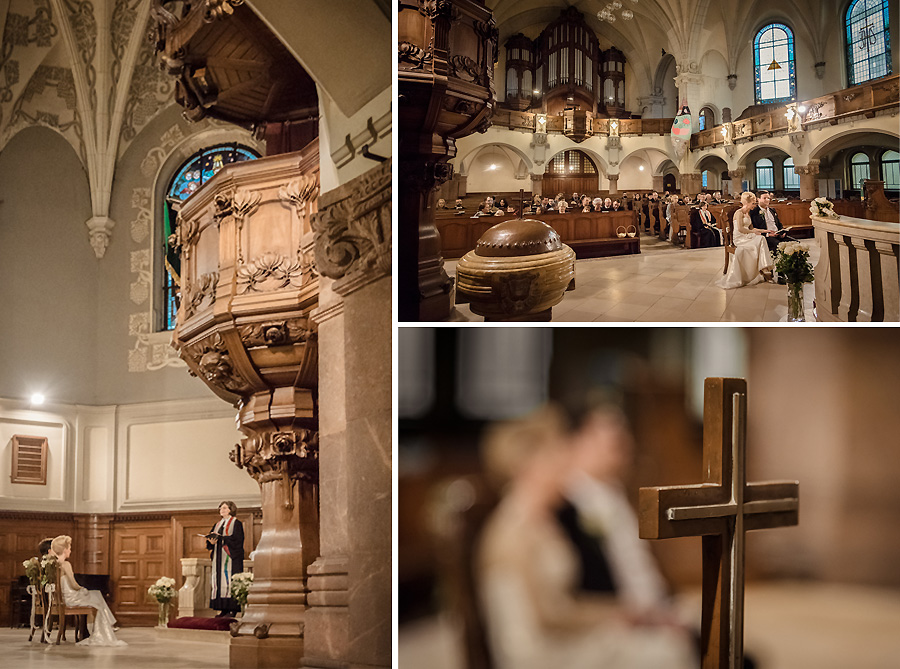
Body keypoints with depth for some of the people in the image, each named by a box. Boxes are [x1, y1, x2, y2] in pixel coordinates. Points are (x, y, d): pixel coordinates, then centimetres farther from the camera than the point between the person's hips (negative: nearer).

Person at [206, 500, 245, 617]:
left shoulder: (236, 523, -1)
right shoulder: (218, 525, 20)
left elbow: (236, 539, -14)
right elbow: (210, 538, 15)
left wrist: (220, 538, -19)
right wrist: (211, 541, -9)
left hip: (231, 556, -7)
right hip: (219, 557, 7)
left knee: (230, 581, -11)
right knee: (219, 581, 1)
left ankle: (232, 609, -11)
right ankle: (223, 609, 2)